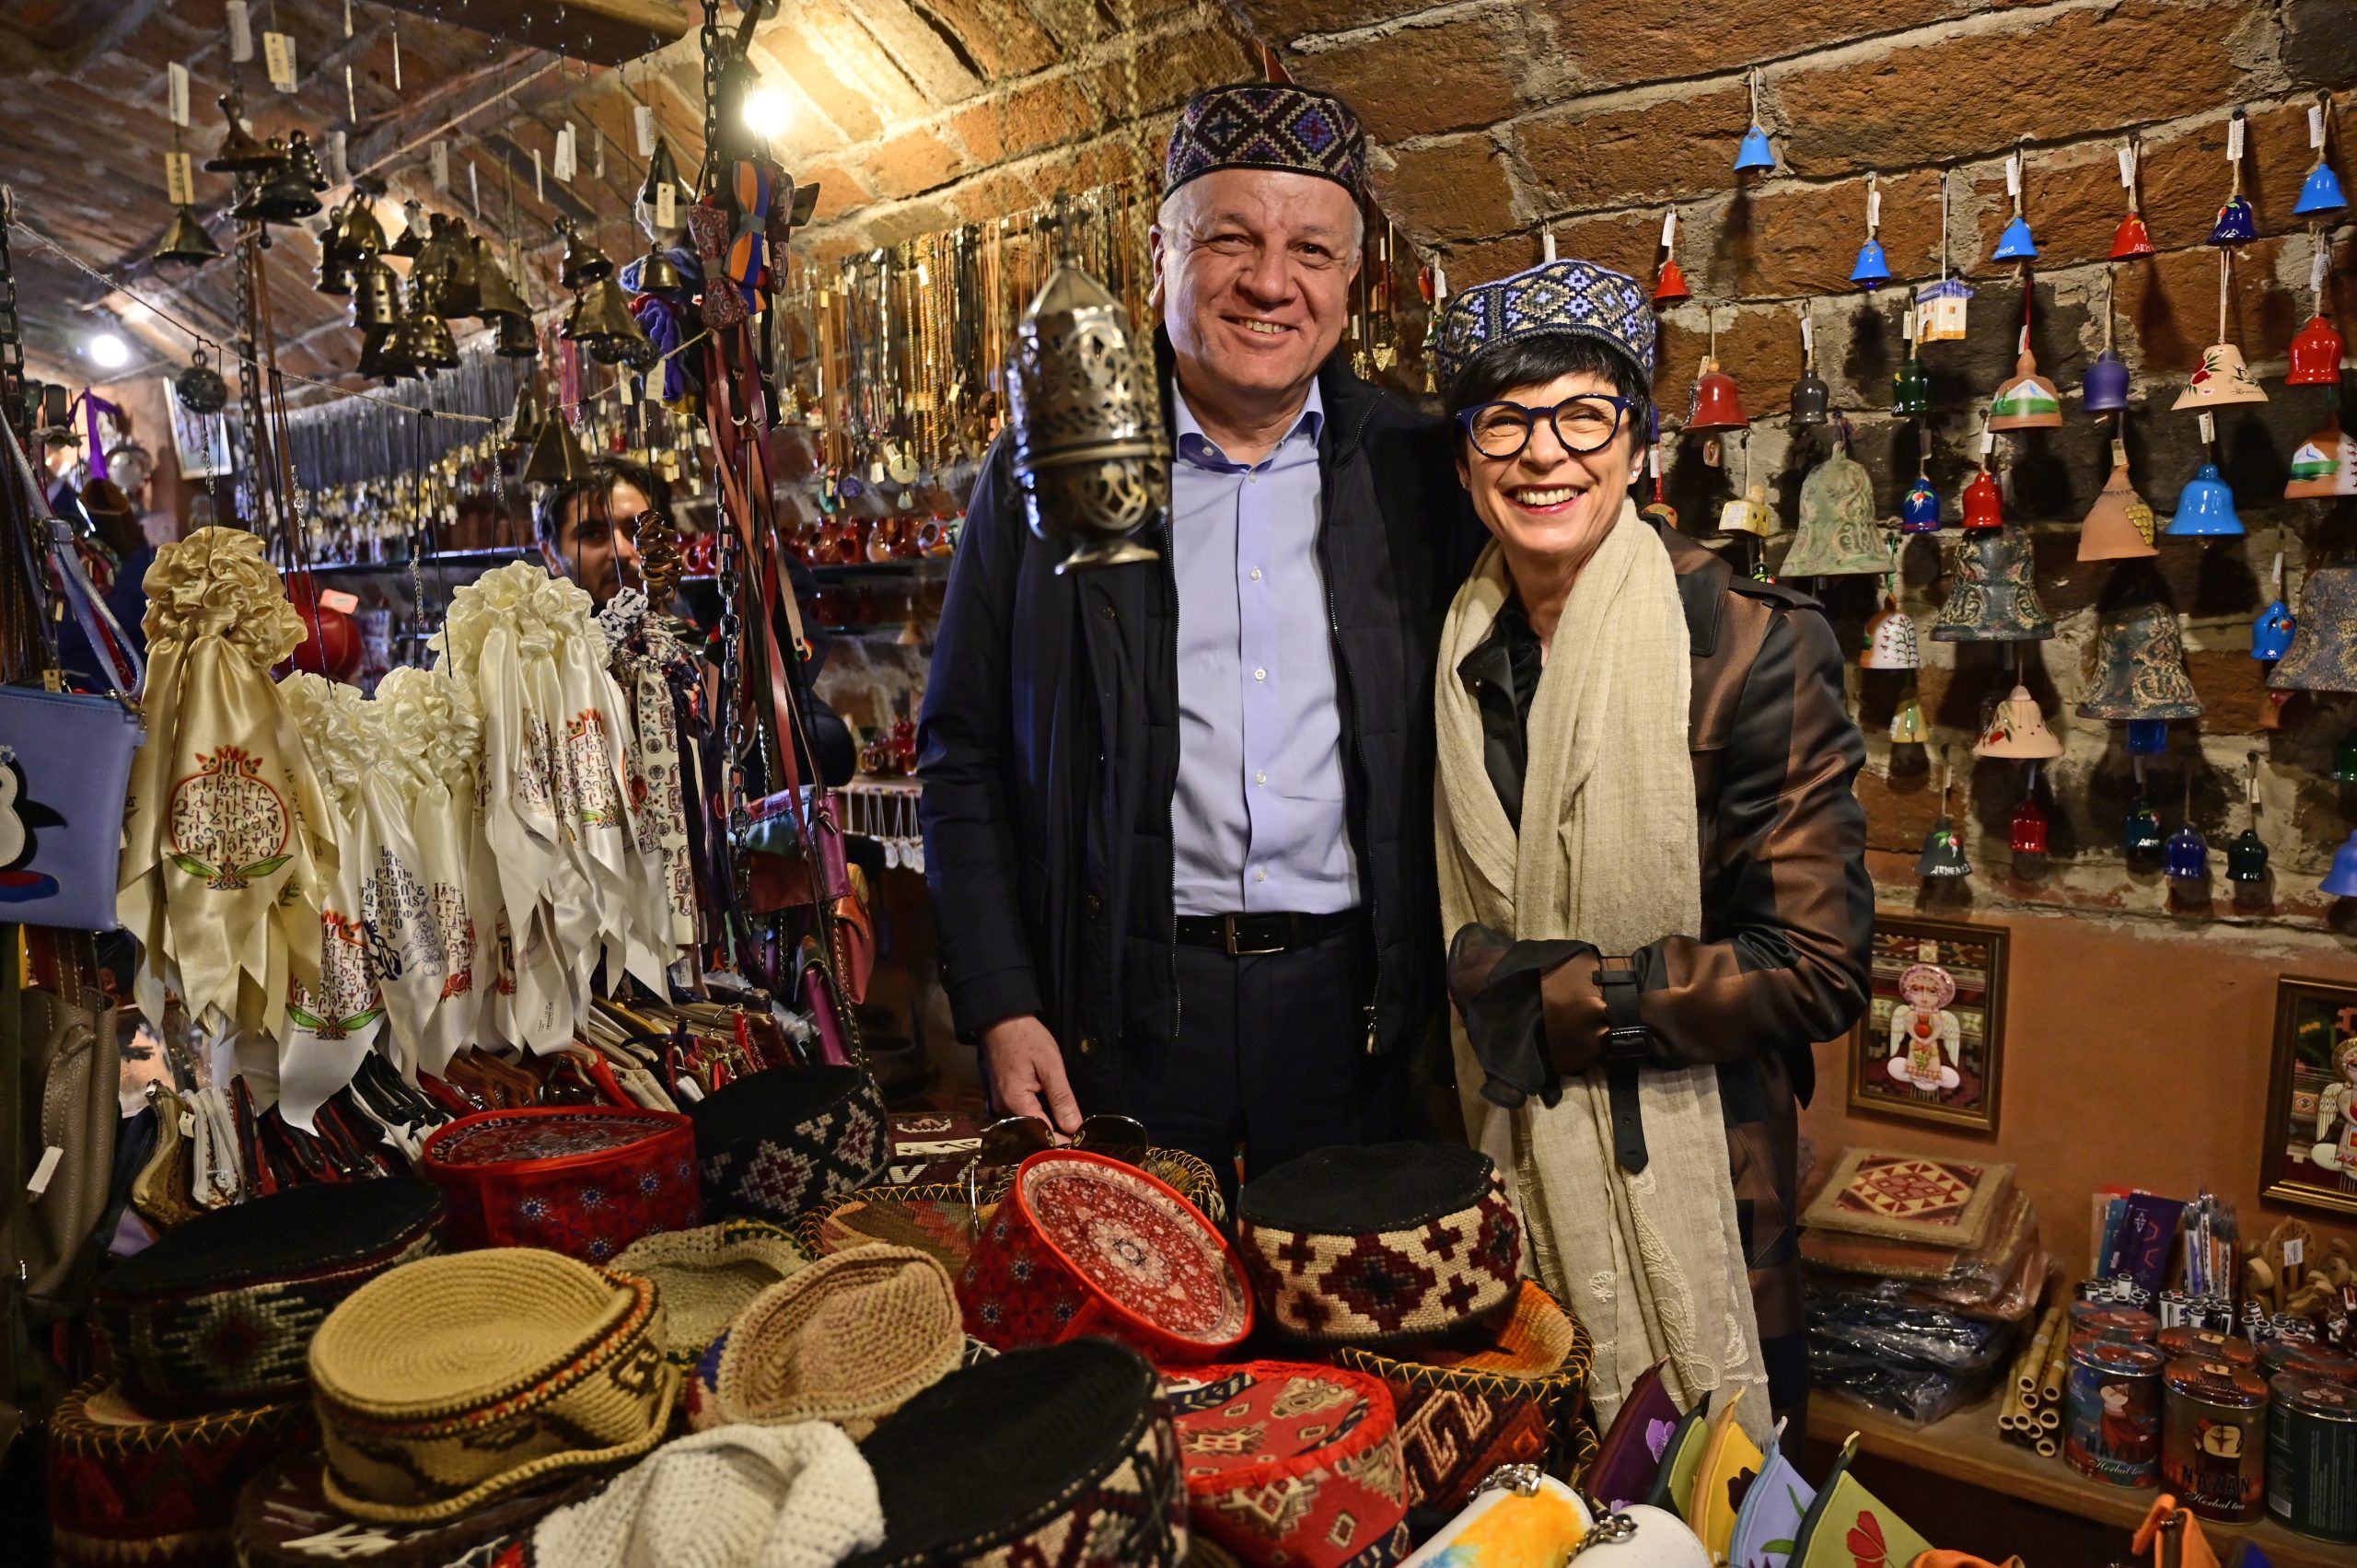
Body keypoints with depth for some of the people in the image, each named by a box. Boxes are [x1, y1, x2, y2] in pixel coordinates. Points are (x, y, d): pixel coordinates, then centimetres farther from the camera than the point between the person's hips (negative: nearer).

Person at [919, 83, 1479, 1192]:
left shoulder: (1418, 471, 3)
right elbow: (962, 761, 1)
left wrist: (1456, 994, 2)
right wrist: (1000, 1008, -5)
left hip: (1353, 1006, 2)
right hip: (1121, 1006, -1)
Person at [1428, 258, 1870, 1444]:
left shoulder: (1750, 647, -15)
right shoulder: (1457, 647, 1)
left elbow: (1817, 969, -17)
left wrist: (1550, 999, -16)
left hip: (1682, 1182, -4)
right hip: (1498, 1177, 4)